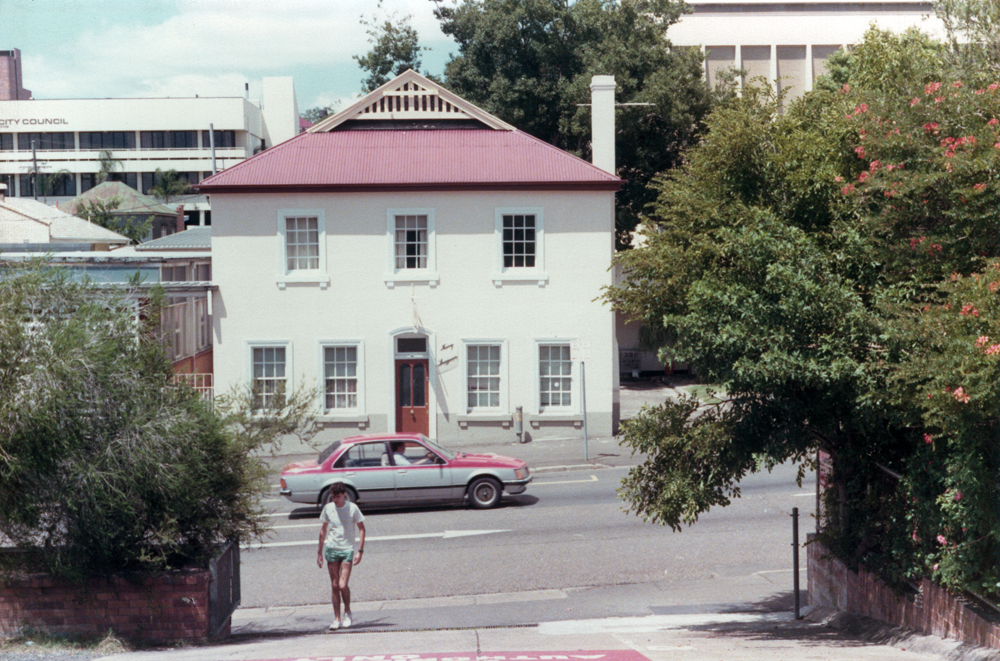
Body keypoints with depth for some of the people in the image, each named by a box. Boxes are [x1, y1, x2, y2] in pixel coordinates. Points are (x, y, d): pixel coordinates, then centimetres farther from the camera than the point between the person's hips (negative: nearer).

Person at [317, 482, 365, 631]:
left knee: (343, 585, -12)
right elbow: (323, 530, 15)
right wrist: (320, 551, 14)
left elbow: (361, 529, 1)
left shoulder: (352, 508, -6)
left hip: (347, 550, -3)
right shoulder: (328, 508, 3)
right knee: (334, 586, 3)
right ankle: (337, 618, 10)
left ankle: (347, 613, 11)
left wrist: (360, 550, -7)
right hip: (331, 549, 3)